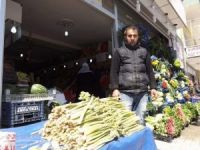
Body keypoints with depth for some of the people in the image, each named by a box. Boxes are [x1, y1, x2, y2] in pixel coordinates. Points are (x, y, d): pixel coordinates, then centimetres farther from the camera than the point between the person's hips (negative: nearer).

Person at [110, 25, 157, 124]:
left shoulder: (144, 52, 17)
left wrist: (153, 87, 8)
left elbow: (150, 71, 17)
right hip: (125, 92, -2)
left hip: (142, 92, 3)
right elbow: (114, 72, 2)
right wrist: (115, 88, -9)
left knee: (141, 120, 7)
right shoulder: (119, 52, 8)